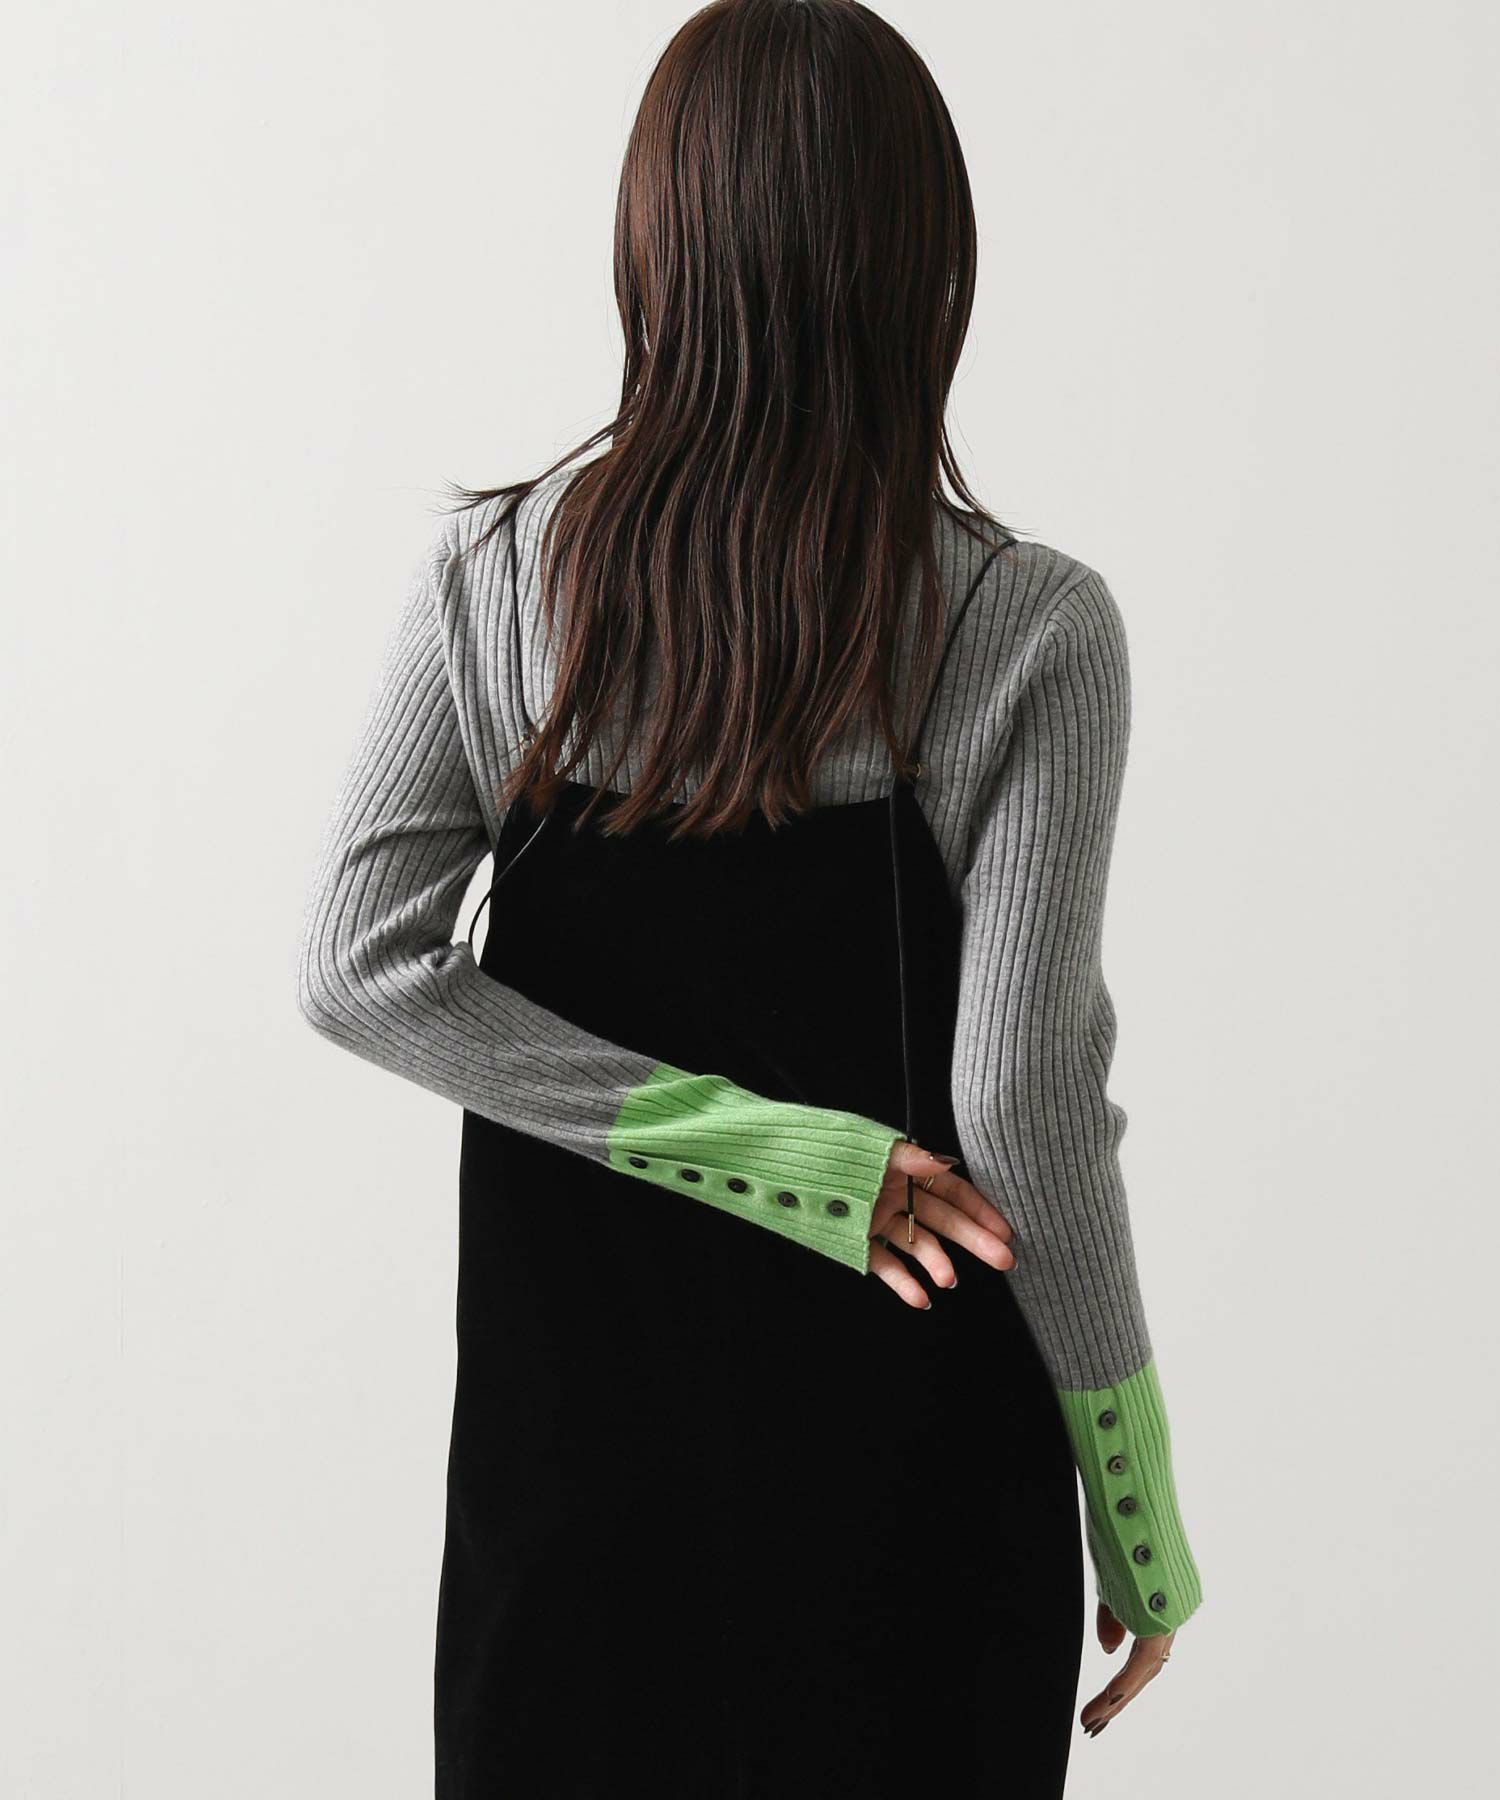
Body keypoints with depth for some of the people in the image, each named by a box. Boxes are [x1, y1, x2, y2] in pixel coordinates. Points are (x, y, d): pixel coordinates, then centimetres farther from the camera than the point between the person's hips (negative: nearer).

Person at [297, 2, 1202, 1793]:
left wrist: (778, 1153, -13)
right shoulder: (1025, 631, -15)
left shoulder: (492, 575, -6)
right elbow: (1021, 1108, -16)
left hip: (571, 1440, 3)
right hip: (902, 1447, -2)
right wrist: (1141, 1520, -5)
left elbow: (359, 969, -13)